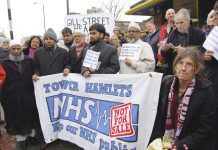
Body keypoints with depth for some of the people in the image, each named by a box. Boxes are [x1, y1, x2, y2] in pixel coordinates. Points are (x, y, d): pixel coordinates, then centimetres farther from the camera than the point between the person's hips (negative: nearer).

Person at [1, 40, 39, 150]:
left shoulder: (29, 61, 1)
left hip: (28, 95, 1)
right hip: (13, 97, -1)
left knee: (30, 116, 13)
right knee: (17, 117, 10)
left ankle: (31, 135, 32)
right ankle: (21, 139, 27)